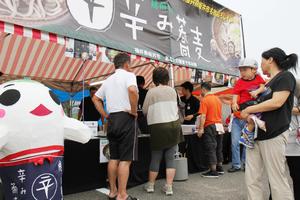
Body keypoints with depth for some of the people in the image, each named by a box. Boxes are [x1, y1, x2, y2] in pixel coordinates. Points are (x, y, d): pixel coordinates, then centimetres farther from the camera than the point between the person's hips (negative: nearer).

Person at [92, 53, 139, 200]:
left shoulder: (108, 80, 17)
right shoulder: (128, 75, -5)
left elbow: (96, 98, 20)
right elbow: (132, 90, -26)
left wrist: (105, 115, 15)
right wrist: (134, 110, -15)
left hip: (112, 120, 7)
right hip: (126, 119, -7)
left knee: (114, 158, 14)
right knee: (125, 159, -2)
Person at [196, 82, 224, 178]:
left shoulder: (204, 100, -12)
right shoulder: (217, 99, 12)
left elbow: (203, 116, -19)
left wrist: (201, 128, -18)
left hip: (210, 127, -8)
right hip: (219, 125, 8)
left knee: (211, 149, -1)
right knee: (218, 148, 17)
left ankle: (213, 171, 2)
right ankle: (219, 168, 28)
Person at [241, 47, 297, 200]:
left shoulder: (285, 76, -2)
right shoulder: (268, 82, 22)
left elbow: (276, 102, -15)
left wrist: (248, 110, -8)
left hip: (274, 135, -8)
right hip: (256, 134, 8)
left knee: (277, 180, -1)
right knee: (252, 179, 6)